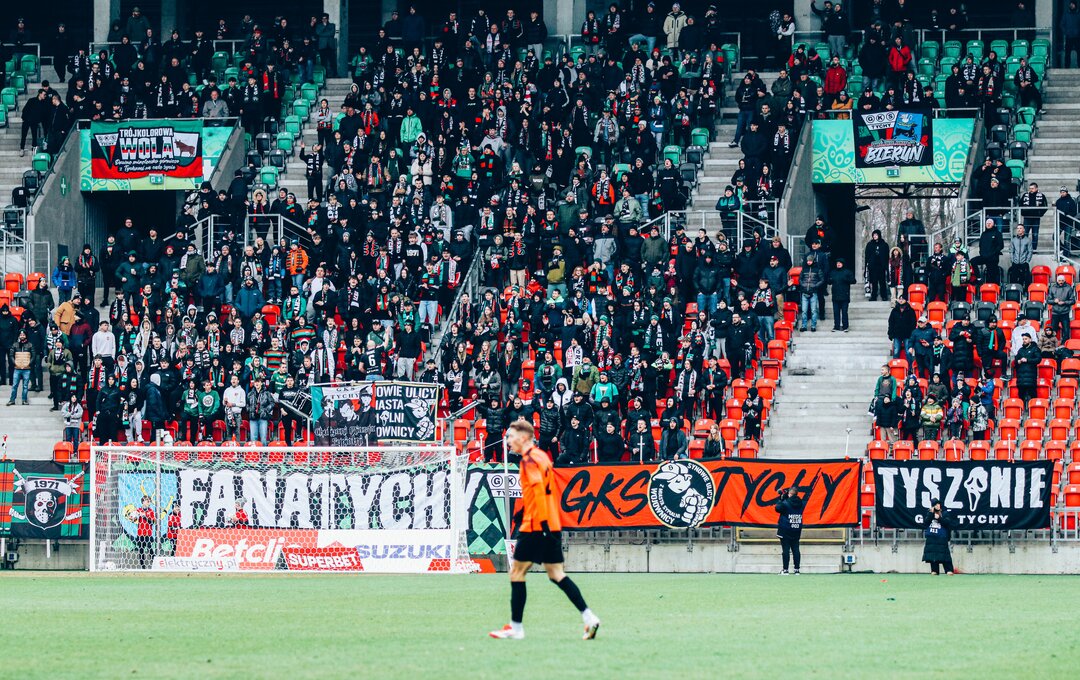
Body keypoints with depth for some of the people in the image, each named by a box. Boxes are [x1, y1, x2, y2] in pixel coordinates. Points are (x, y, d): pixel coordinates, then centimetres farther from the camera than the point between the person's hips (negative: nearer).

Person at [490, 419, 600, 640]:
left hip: (535, 527, -9)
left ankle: (516, 627, 1)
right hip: (553, 527, 9)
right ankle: (588, 617, -1)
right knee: (556, 574, 9)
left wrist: (543, 522, -26)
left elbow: (539, 490, -21)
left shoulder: (530, 459, -11)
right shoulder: (542, 456, 17)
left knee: (517, 572, 0)